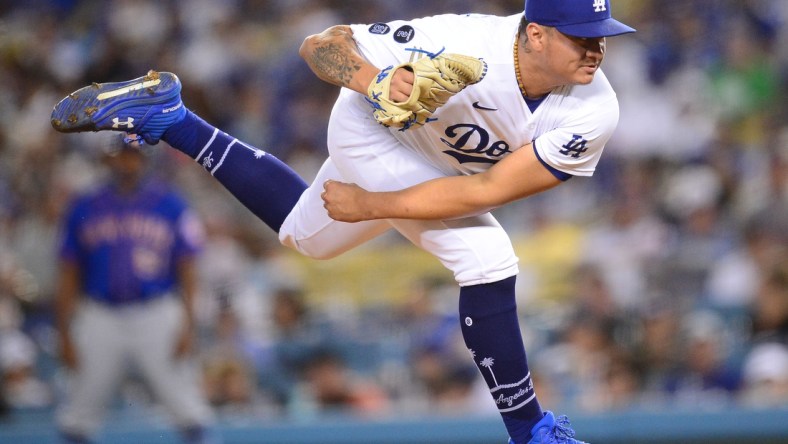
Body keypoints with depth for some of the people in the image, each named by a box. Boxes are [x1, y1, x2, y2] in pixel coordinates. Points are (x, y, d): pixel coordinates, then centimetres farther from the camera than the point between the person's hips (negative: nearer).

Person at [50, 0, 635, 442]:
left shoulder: (592, 114, -33)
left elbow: (489, 190, -31)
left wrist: (371, 206, -29)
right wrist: (372, 81, -52)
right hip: (373, 134, -5)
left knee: (303, 234, 28)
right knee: (488, 262, -23)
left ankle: (165, 118, 36)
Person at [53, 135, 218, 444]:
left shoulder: (170, 204, 3)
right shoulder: (84, 208, 7)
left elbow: (188, 272, 2)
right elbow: (68, 278, 9)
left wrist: (188, 325, -8)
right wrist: (65, 335, 3)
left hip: (157, 316, -2)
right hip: (100, 320, 2)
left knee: (191, 415, -7)